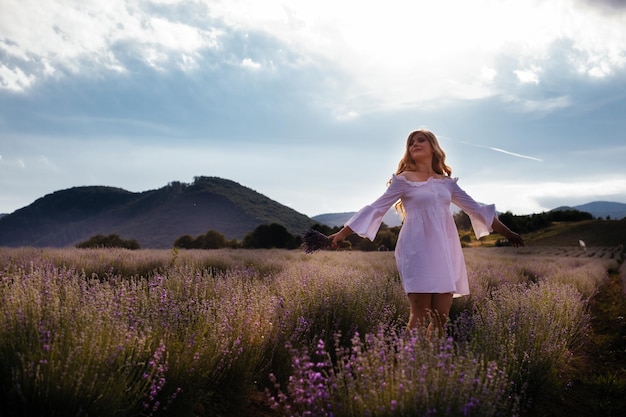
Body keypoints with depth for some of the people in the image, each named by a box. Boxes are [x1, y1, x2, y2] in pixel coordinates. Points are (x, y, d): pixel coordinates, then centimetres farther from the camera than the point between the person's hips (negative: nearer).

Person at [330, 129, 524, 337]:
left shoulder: (447, 182, 16)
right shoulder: (403, 180, 4)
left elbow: (475, 208, 23)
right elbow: (376, 208, 1)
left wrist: (506, 232, 25)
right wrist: (342, 233, -5)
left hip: (444, 252, 5)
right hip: (418, 251, -4)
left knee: (441, 318, 1)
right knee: (419, 317, -9)